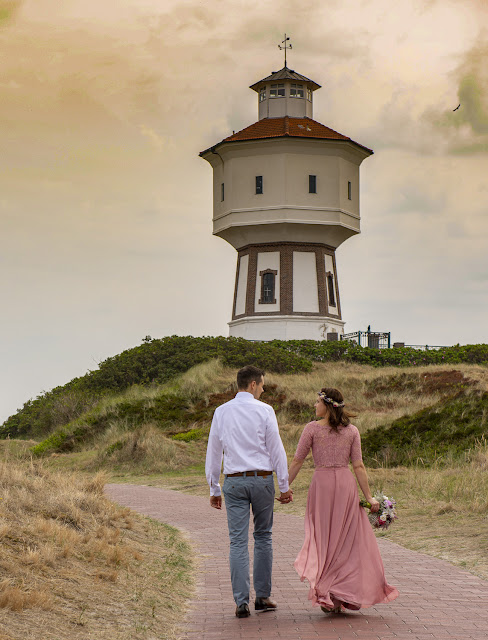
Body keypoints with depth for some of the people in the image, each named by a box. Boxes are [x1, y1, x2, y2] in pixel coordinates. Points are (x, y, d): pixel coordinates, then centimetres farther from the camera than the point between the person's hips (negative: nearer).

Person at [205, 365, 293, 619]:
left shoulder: (221, 412, 6)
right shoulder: (264, 410, -4)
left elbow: (213, 452, 9)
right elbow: (276, 449, -3)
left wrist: (214, 489, 16)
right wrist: (284, 486, 2)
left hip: (234, 481, 2)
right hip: (262, 479, -2)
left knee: (238, 541, 0)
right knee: (263, 537, 12)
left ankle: (241, 602, -4)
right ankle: (262, 596, 16)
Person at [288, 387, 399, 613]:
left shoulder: (312, 429, -3)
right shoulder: (352, 431, 3)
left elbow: (297, 462, -2)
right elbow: (358, 466, 0)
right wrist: (369, 496, 2)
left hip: (321, 483, -1)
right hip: (346, 484, 1)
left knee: (325, 539, 5)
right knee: (349, 539, 9)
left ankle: (329, 597, 3)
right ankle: (348, 595, 7)